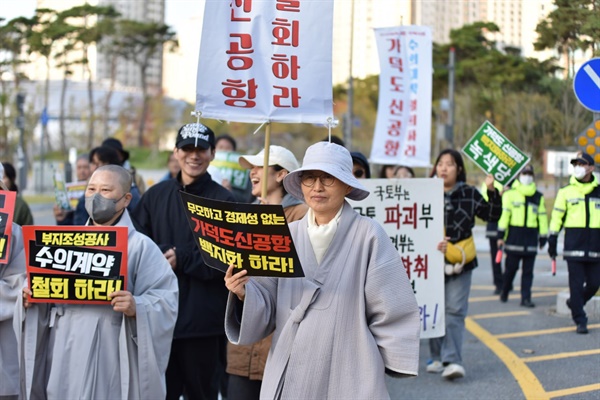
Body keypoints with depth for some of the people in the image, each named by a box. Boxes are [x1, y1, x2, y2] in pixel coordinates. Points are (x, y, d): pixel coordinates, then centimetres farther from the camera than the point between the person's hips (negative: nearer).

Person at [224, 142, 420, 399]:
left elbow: (391, 311, -4)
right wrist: (244, 293, -15)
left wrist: (394, 366, -2)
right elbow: (267, 309, 3)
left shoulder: (367, 235, -7)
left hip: (348, 377, -3)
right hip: (288, 374, 4)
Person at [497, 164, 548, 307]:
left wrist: (543, 237, 11)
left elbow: (542, 218, 13)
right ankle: (504, 292, 25)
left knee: (528, 271, 3)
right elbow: (504, 214, -2)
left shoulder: (538, 197, 12)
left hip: (531, 238, 3)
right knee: (511, 268, 4)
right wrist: (501, 235, -6)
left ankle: (526, 298, 5)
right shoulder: (510, 194, 1)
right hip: (514, 237, -3)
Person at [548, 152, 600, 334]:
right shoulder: (566, 192, 3)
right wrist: (552, 242, 1)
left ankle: (575, 302, 30)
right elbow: (557, 217, 5)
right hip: (573, 245, -2)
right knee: (576, 283, -3)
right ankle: (580, 320, 5)